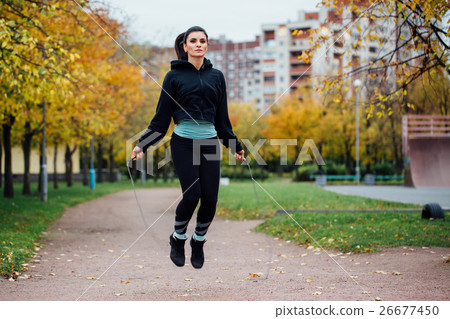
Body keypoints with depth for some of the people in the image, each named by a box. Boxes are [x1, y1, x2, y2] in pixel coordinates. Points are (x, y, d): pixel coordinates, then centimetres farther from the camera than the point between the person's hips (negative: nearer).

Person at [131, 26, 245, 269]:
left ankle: (199, 241, 22)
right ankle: (178, 238, 14)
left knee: (210, 198, -3)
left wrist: (234, 145, 19)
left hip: (210, 143, 3)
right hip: (183, 143, -3)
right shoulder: (174, 76, 3)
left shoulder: (216, 76, 12)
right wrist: (142, 145, -3)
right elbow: (162, 117, 3)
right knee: (191, 195, -13)